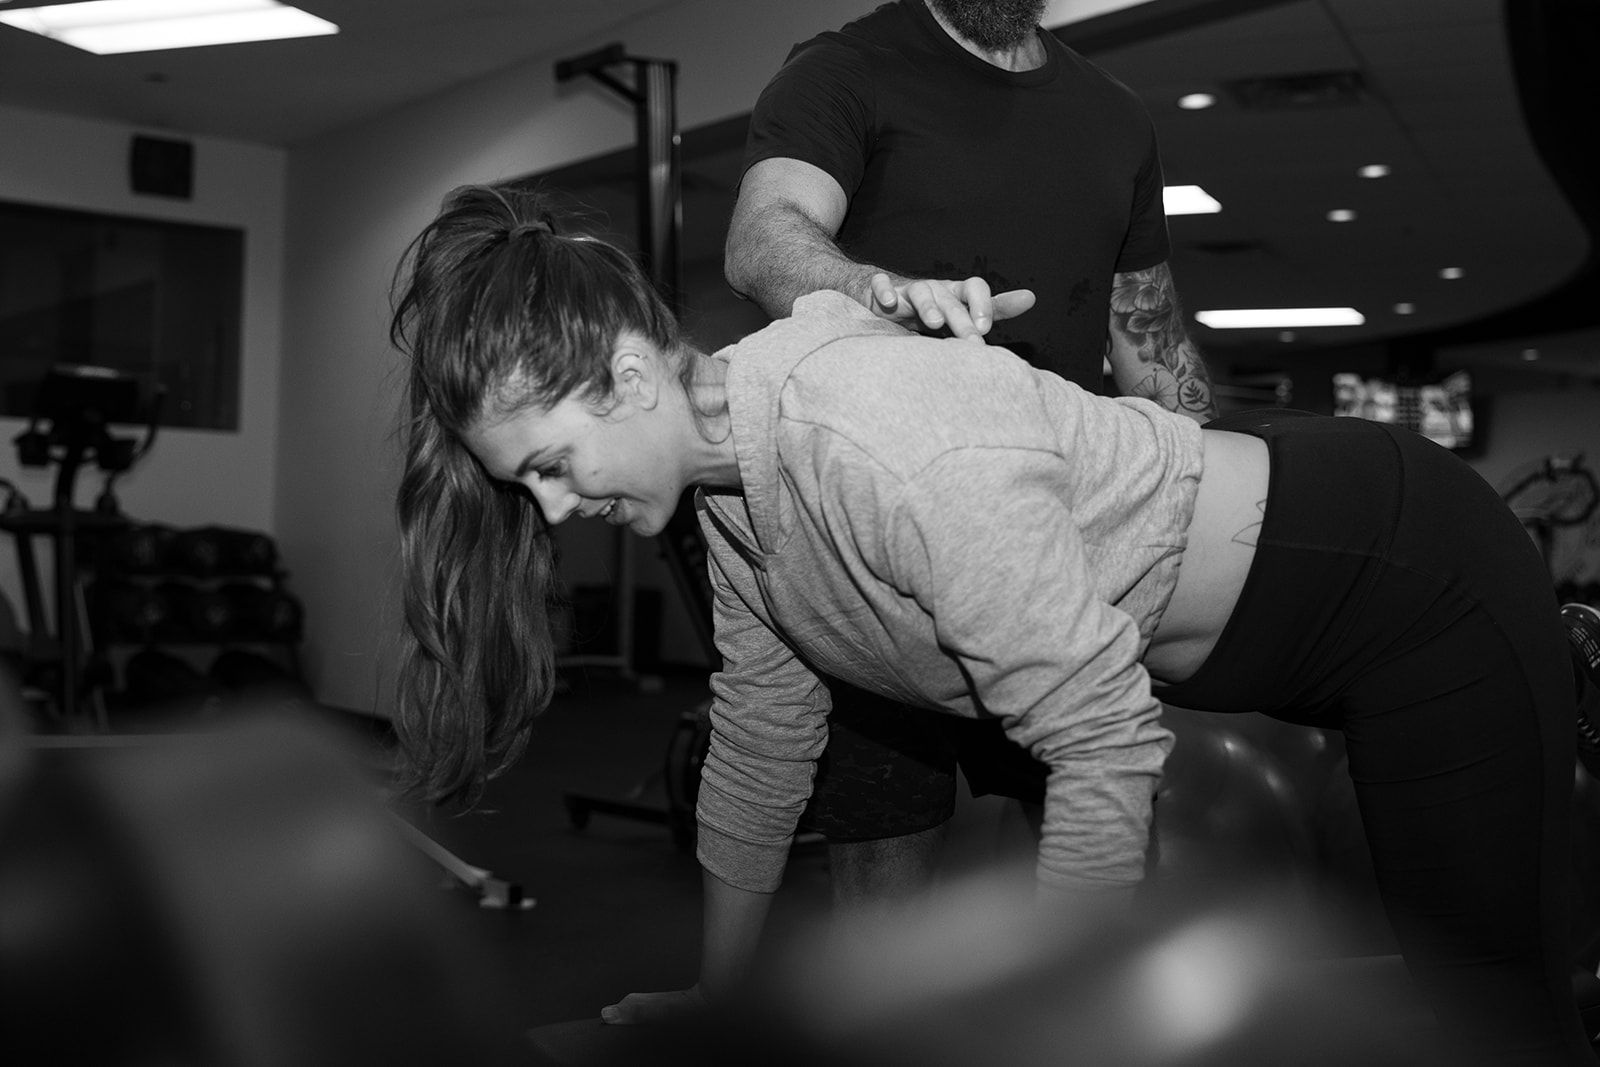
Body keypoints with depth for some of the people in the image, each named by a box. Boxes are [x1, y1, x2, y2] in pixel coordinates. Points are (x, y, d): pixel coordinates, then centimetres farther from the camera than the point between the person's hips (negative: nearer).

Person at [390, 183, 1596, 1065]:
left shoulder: (886, 446, -35)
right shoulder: (730, 488, -6)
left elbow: (1104, 742, -30)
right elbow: (760, 740, 4)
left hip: (1426, 580, -7)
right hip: (1279, 644, 8)